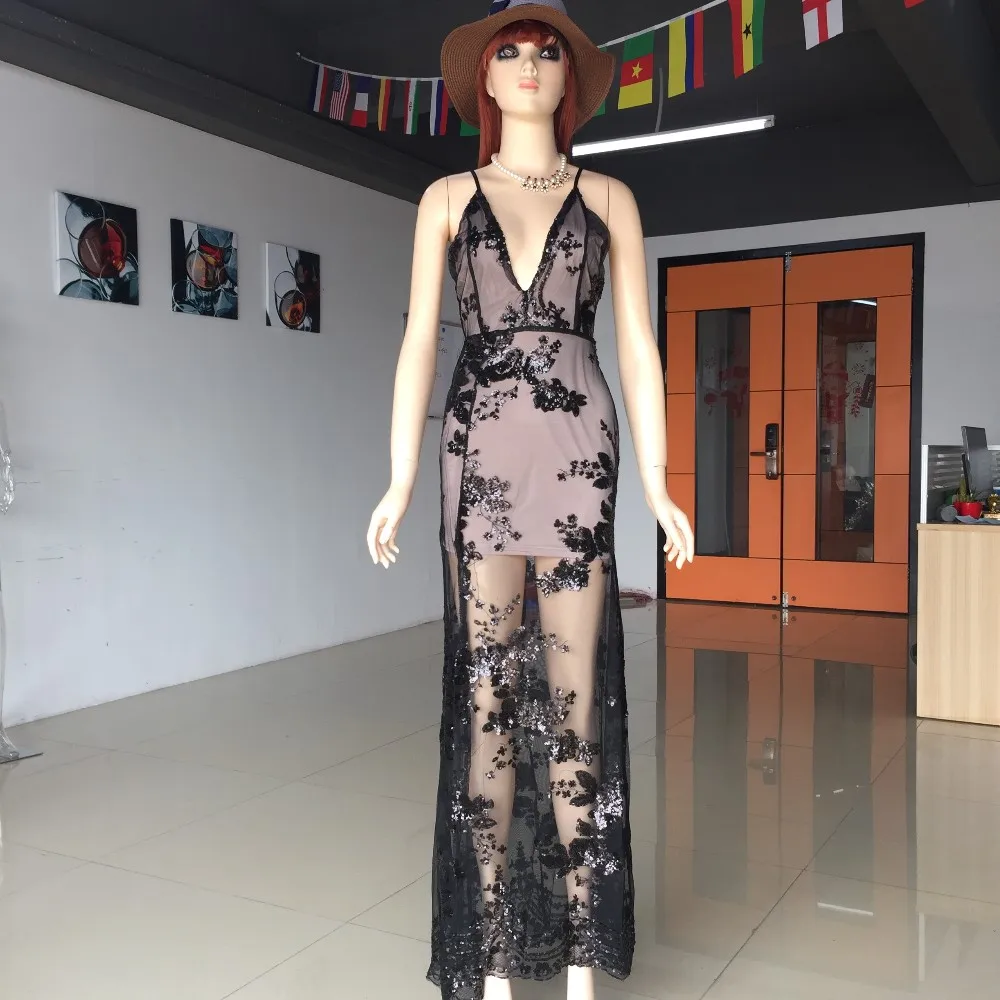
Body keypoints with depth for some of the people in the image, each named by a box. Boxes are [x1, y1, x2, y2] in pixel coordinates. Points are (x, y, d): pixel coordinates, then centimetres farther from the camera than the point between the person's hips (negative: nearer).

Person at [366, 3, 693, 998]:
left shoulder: (608, 198, 13)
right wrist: (399, 479, -2)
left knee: (575, 693, -2)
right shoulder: (447, 198, 14)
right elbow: (420, 340, 7)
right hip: (479, 444, 1)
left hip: (578, 442, 0)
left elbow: (637, 345, 9)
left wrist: (657, 482, 2)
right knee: (485, 690, 0)